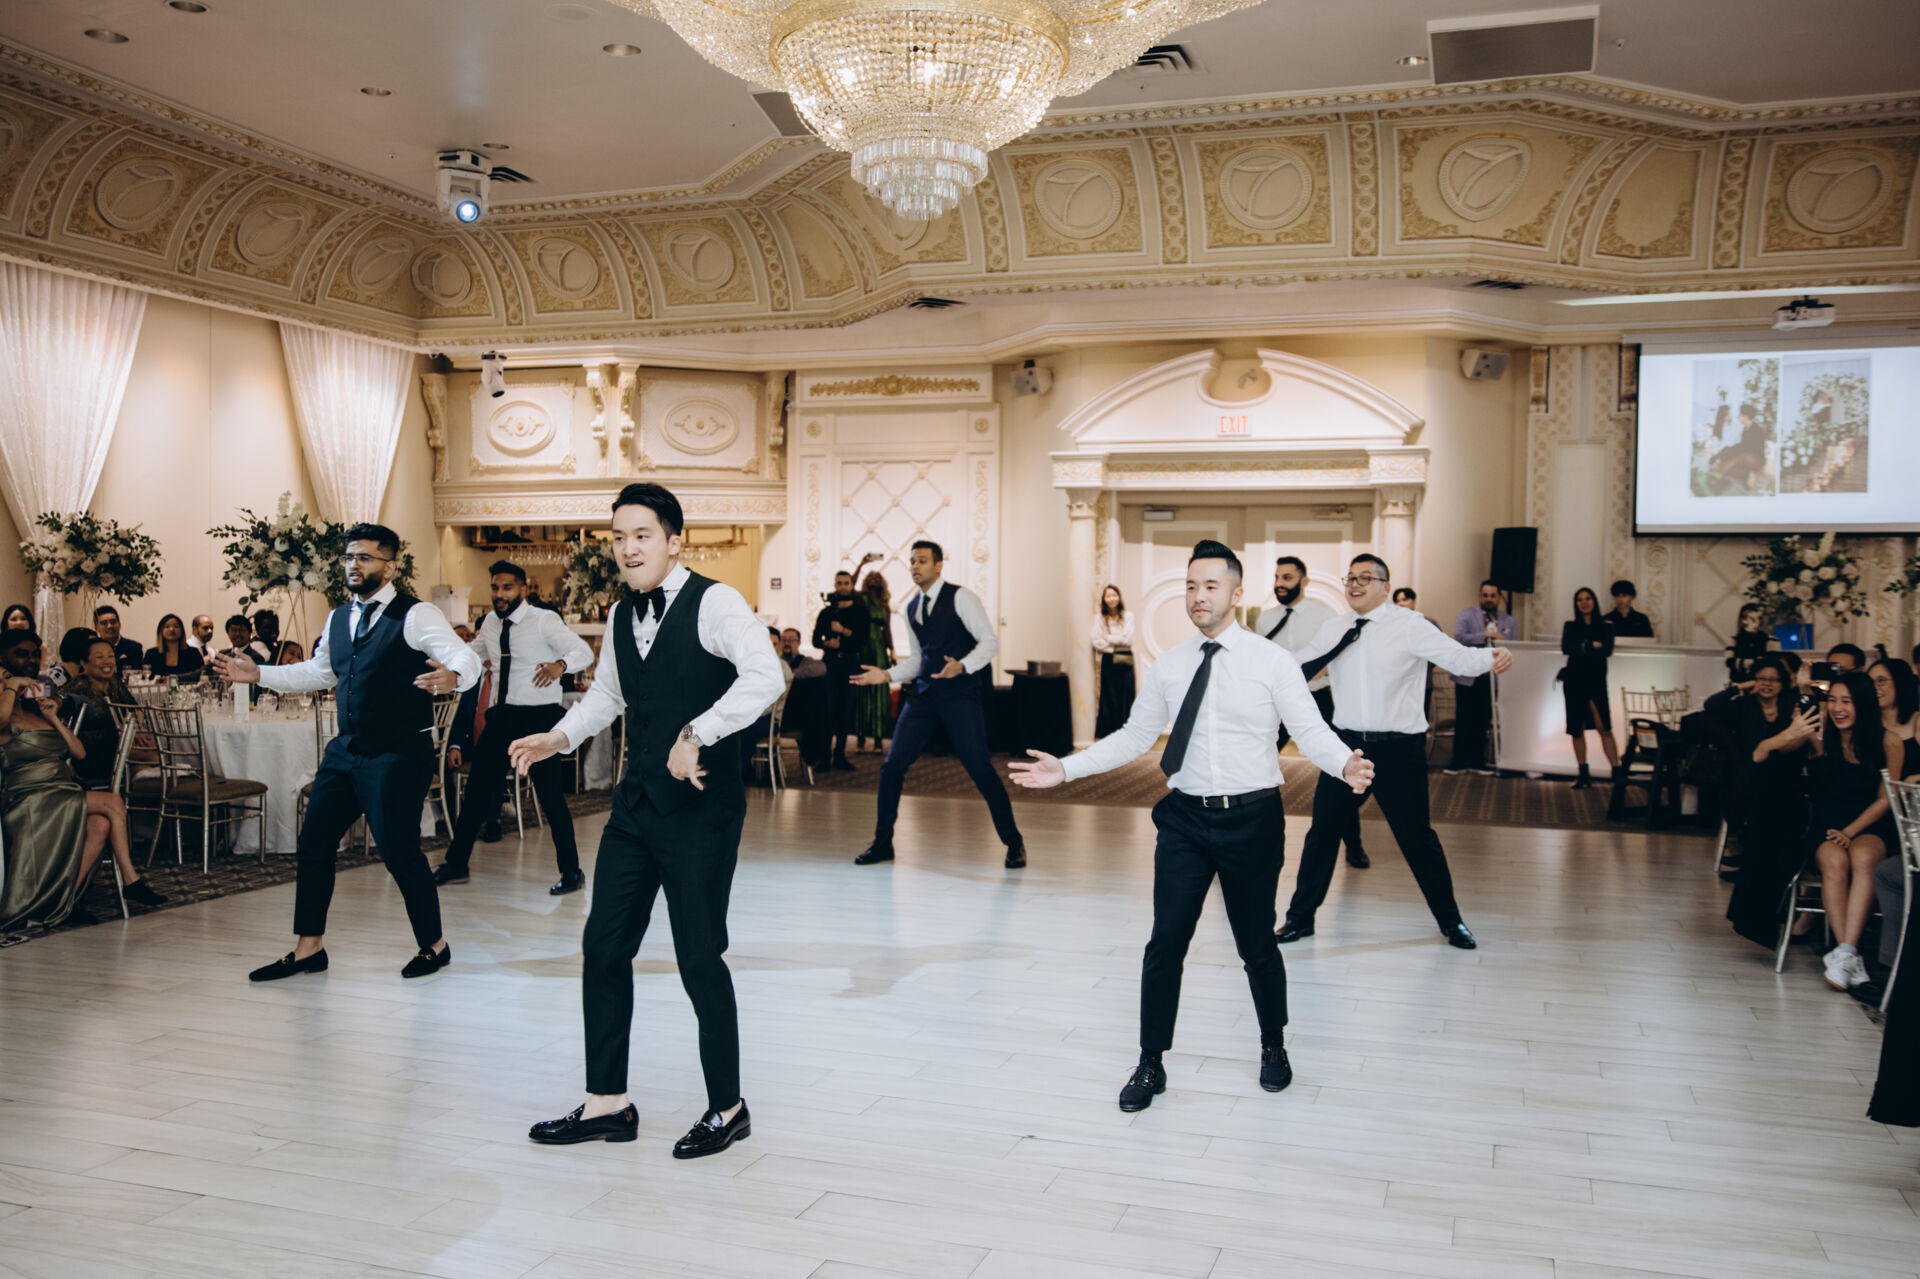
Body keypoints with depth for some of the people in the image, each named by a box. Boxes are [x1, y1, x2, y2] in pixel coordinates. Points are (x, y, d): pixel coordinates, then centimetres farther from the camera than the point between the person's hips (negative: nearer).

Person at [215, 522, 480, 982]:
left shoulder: (416, 616, -10)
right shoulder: (338, 619, 13)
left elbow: (467, 659, -20)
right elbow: (319, 672, 26)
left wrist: (452, 677, -43)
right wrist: (259, 675, 18)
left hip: (399, 754, -7)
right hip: (346, 750, 8)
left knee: (398, 849, -6)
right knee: (313, 844, 8)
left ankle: (433, 945, 14)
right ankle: (309, 948, 22)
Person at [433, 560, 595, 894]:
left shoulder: (544, 621, -9)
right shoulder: (491, 623, 11)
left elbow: (584, 652, -16)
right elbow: (474, 653, 31)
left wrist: (561, 664, -36)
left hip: (538, 716, -6)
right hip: (501, 715, 6)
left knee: (550, 794, -4)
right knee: (477, 789, 10)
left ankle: (571, 871, 8)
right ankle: (457, 863, 23)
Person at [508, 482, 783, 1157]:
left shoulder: (714, 603, -12)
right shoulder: (620, 617, 12)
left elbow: (764, 676, -28)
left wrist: (696, 734, -32)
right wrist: (558, 736, 12)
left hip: (702, 807, -7)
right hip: (637, 804, 8)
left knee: (699, 959, -1)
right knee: (603, 947, 9)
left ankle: (727, 1107, 19)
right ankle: (607, 1103, 24)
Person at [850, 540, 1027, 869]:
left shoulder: (960, 597, -4)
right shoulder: (911, 609, 16)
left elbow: (990, 641, -8)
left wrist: (963, 666, -25)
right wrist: (887, 675, 7)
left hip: (960, 696, -6)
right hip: (924, 695, 6)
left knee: (979, 768, -7)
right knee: (892, 766, -1)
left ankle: (1013, 843, 10)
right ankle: (882, 843, 14)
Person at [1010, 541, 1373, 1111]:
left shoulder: (1272, 660, -5)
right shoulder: (1169, 666, 4)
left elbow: (1311, 730, -11)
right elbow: (1134, 737, 10)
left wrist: (1345, 766, -32)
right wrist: (1066, 768, 3)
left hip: (1252, 819, -2)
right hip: (1185, 818, 2)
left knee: (1257, 945, 12)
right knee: (1165, 943, 0)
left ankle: (1273, 1048, 37)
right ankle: (1151, 1065, 15)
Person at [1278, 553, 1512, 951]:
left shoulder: (1409, 626, -8)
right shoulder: (1332, 632, 7)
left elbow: (1457, 656, -20)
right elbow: (1297, 672, 15)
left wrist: (1489, 658, -39)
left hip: (1398, 749, -4)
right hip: (1346, 744, 4)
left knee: (1417, 836, 6)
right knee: (1322, 831, 6)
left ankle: (1450, 921, 27)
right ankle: (1300, 917, 21)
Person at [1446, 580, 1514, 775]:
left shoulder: (1508, 621, 11)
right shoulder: (1466, 615, 1)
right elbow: (1458, 638, -14)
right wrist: (1486, 635, -22)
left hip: (1492, 679, 3)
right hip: (1468, 678, -3)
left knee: (1483, 722, 7)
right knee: (1463, 721, -2)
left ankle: (1477, 761, 16)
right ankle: (1459, 762, 5)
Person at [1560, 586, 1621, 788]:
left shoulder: (1604, 628, 7)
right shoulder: (1570, 626, 10)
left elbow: (1607, 651, -9)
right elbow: (1565, 648, -6)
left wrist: (1581, 650, -13)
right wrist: (1591, 646, -13)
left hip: (1596, 681, -1)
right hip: (1574, 681, 2)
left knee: (1604, 728, -12)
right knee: (1577, 729, 2)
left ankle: (1617, 770, -11)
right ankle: (1583, 773, 10)